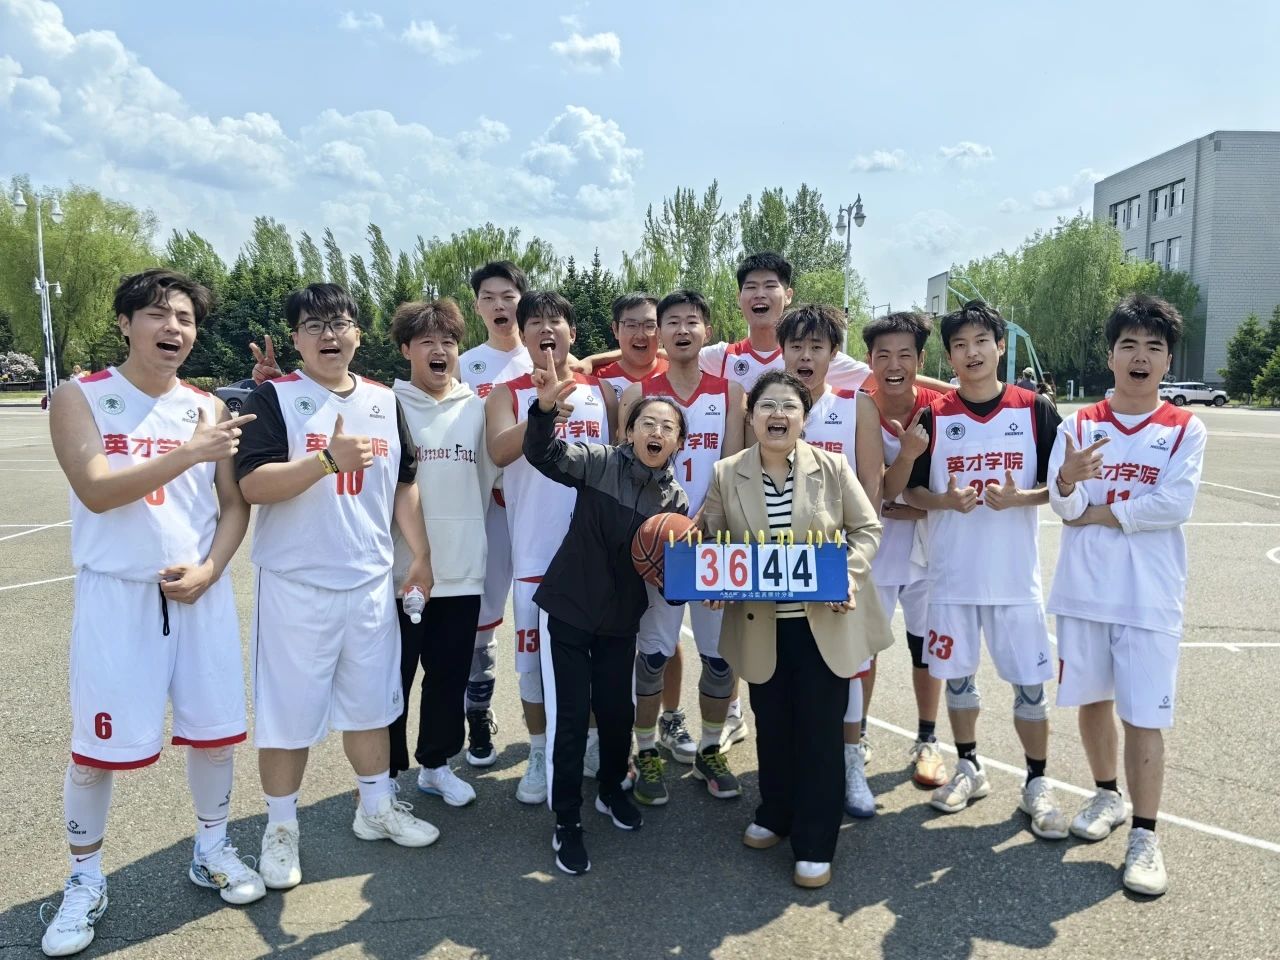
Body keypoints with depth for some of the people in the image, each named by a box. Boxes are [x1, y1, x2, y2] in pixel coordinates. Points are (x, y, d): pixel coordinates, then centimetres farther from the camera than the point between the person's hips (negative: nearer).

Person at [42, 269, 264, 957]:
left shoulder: (208, 408, 7)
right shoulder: (80, 398, -3)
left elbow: (235, 504, 7)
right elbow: (97, 490, -17)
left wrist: (208, 569, -8)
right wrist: (189, 453, -23)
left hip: (201, 591, 3)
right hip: (117, 593, -3)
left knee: (215, 729, 9)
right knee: (97, 746, 3)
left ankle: (212, 851, 31)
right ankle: (85, 880, 25)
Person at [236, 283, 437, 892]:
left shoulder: (384, 402, 9)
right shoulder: (273, 398, -6)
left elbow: (403, 483, 14)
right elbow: (252, 484, -17)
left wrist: (421, 555, 9)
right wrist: (329, 459, -27)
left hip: (371, 582, 5)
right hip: (295, 584, -4)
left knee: (370, 701, 16)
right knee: (289, 710, 4)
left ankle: (377, 807, 33)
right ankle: (280, 829, 23)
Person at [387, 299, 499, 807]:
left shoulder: (477, 407, 8)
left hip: (462, 567, 3)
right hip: (401, 567, -3)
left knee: (450, 674, 14)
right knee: (393, 674, 7)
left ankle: (436, 763, 31)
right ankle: (384, 773, 23)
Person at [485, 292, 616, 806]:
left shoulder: (602, 393, 6)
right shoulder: (507, 395, -1)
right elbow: (499, 452, -21)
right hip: (537, 551, -1)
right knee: (535, 655, 7)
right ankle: (539, 756, 24)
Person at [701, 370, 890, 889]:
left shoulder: (832, 467, -4)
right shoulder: (727, 474, -2)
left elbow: (867, 528, 2)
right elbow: (709, 538, 6)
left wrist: (850, 575, -13)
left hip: (825, 620, -1)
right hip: (761, 623, 2)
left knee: (820, 729, 4)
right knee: (772, 725, 15)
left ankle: (815, 844, 17)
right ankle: (775, 814, 38)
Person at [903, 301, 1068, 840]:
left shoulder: (1035, 410, -2)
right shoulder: (934, 417, 0)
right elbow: (911, 491, 3)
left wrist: (1018, 497, -19)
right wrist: (945, 500, -17)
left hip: (1015, 575, -1)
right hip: (951, 573, 2)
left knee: (1029, 682, 4)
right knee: (956, 675, 12)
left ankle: (1037, 786, 21)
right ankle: (969, 769, 32)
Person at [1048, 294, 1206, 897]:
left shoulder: (1185, 431, -1)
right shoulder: (1078, 425, 3)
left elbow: (1174, 505, -15)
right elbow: (1063, 505, -9)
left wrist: (1094, 513, -10)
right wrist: (1068, 480, -31)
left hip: (1149, 597, -2)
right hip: (1084, 590, 3)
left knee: (1144, 714, -2)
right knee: (1093, 697, 15)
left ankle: (1144, 835, 8)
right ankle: (1107, 795, 35)